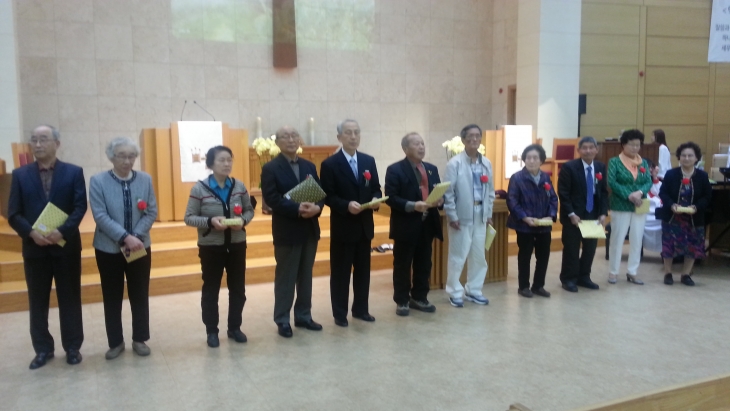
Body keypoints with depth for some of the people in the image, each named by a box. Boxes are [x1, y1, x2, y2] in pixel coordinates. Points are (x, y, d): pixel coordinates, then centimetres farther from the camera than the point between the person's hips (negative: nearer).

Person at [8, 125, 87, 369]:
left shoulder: (73, 172, 1)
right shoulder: (20, 175, 5)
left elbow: (80, 207, -6)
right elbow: (13, 214, 1)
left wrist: (62, 232, -20)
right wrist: (32, 233, -15)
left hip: (66, 246, -2)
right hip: (34, 247, 2)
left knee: (70, 299, 7)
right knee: (38, 302, 10)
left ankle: (72, 347, 19)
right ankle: (43, 349, 23)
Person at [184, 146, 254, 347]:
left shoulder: (239, 186, -1)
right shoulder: (199, 189, -9)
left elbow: (249, 210, 8)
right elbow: (189, 218, -8)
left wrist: (243, 220, -14)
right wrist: (210, 221, -24)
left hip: (237, 245, 3)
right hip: (211, 247, -3)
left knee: (238, 288, 11)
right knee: (211, 290, 8)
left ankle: (234, 328, 27)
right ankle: (212, 331, 22)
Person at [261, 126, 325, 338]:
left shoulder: (309, 166, 12)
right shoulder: (270, 168, -5)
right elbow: (271, 199, -16)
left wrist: (317, 207, -15)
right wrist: (297, 209, -25)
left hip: (310, 230, 5)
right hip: (287, 231, -5)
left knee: (306, 276, 13)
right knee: (285, 278, 4)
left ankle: (303, 316, 25)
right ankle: (282, 320, 15)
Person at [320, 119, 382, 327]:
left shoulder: (369, 161, 8)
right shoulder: (330, 164, -7)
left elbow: (376, 188, 10)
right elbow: (327, 196, -10)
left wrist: (376, 199, -12)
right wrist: (346, 205, -25)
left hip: (365, 225, 5)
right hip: (343, 226, -5)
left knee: (363, 269, 14)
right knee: (340, 271, 4)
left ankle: (361, 309, 27)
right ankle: (340, 313, 16)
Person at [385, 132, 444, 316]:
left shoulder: (432, 169, 13)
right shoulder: (395, 169, -7)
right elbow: (390, 198, -14)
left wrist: (439, 200, -8)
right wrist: (412, 206, -25)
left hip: (427, 224, 6)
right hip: (406, 225, -6)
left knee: (424, 264, 13)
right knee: (402, 265, 4)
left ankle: (419, 298, 27)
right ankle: (402, 301, 16)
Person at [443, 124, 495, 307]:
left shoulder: (486, 163, 8)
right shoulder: (455, 163, -9)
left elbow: (490, 190, 12)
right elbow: (449, 192, -11)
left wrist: (489, 213, 10)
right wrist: (452, 216, -14)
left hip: (480, 215, 6)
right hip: (461, 216, -6)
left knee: (479, 255, 12)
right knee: (458, 256, 2)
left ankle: (473, 290, 26)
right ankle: (455, 293, 14)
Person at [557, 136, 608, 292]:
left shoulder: (601, 167, 5)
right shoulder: (569, 167, -11)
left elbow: (604, 192, 8)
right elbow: (563, 193, -12)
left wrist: (603, 213, -4)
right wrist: (571, 214, -18)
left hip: (593, 215, 5)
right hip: (573, 216, -5)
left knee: (590, 247, 10)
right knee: (571, 248, 4)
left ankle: (584, 277, 26)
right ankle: (568, 279, 18)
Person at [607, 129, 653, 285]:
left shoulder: (644, 163, 9)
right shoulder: (614, 162, -4)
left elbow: (649, 182, 1)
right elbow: (611, 182, -14)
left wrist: (640, 192, -19)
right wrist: (629, 195, -21)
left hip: (640, 207, 5)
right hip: (621, 206, -4)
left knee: (637, 240, 8)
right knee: (617, 239, 2)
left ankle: (632, 273, 18)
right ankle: (613, 272, 12)